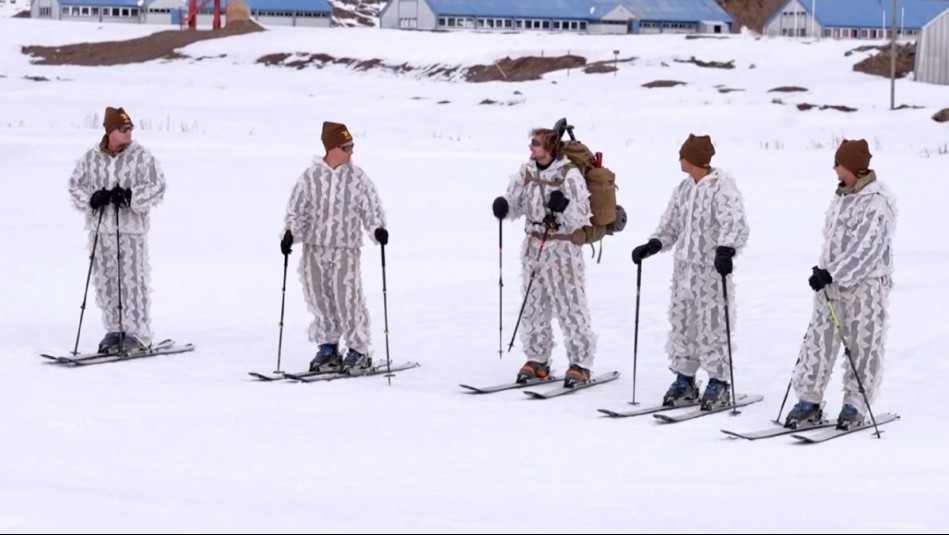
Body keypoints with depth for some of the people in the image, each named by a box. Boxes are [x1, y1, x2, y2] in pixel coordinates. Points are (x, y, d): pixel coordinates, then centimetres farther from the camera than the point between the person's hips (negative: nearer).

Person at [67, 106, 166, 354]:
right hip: (100, 229, 4)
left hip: (132, 227, -4)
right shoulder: (91, 157, 6)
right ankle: (114, 329, 19)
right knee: (105, 281, 8)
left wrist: (131, 196, -17)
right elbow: (75, 183, 12)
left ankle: (138, 333, 1)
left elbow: (158, 186, -5)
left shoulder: (142, 156, -3)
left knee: (133, 281, -5)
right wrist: (91, 198, -7)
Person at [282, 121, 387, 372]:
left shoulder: (357, 177, -1)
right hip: (314, 247, 2)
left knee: (348, 300, -6)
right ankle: (327, 348, 21)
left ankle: (359, 351, 6)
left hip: (345, 248, -2)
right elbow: (297, 208, 1)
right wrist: (290, 232, -12)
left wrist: (378, 228, -20)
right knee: (318, 298, 8)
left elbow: (371, 207, -3)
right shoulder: (310, 177, 1)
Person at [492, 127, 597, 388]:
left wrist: (564, 206, -32)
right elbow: (516, 202, 11)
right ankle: (537, 360, 21)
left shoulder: (570, 175, -13)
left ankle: (580, 364, 3)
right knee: (534, 304, 11)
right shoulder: (527, 171, 4)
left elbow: (581, 217, -14)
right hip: (534, 247, 6)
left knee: (570, 306, -4)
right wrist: (504, 206, -10)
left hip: (563, 249, -6)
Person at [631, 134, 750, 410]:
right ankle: (684, 381, 19)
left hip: (712, 270, -8)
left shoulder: (722, 186, -10)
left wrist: (726, 249, -36)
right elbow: (671, 224, 21)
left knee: (712, 326, -5)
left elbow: (736, 224, -20)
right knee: (681, 323, 9)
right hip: (684, 268, 8)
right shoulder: (684, 188, 14)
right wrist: (653, 245, 5)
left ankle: (719, 383, 5)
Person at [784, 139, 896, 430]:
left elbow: (867, 249, -22)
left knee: (863, 346, 1)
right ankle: (809, 401, 11)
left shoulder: (877, 201, -14)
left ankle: (855, 406, 11)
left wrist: (832, 274, -26)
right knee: (818, 341, 5)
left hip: (866, 285, -8)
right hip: (832, 283, 8)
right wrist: (824, 271, 17)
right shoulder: (842, 196, 12)